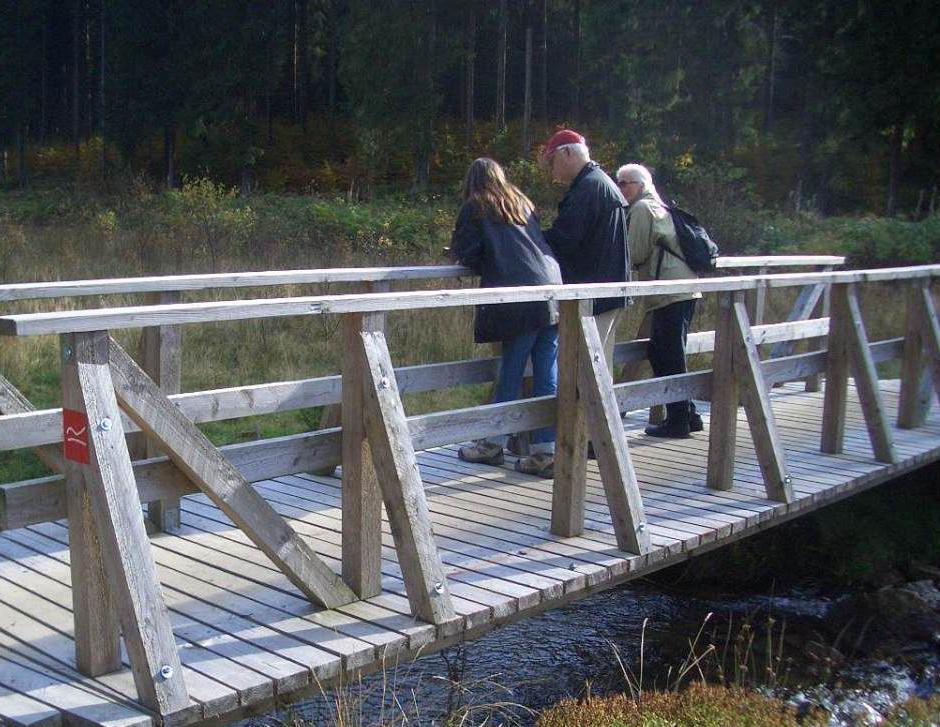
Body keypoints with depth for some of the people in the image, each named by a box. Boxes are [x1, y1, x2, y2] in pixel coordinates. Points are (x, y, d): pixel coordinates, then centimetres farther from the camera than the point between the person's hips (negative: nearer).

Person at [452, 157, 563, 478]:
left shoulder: (475, 208, 6)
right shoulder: (523, 203, 24)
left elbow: (464, 253, 2)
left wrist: (483, 265, 22)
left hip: (519, 299, -5)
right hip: (552, 293, 5)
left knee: (511, 372, 4)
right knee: (547, 376, 4)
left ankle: (493, 443, 17)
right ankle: (546, 452, 6)